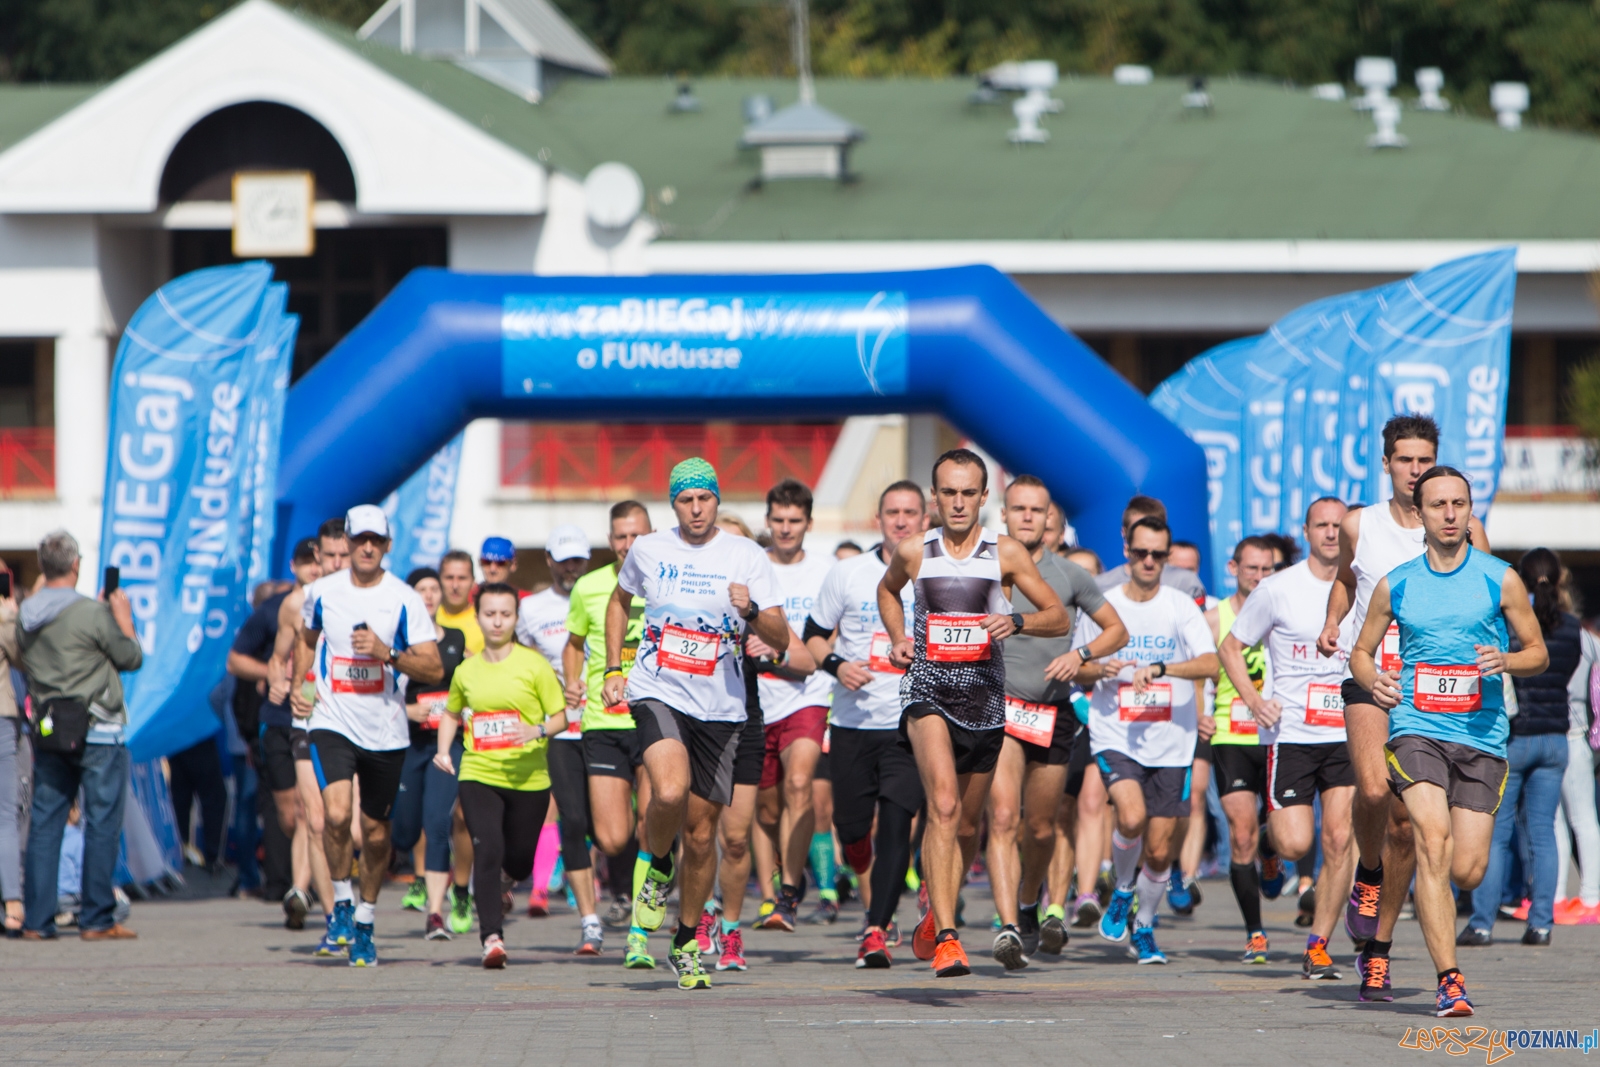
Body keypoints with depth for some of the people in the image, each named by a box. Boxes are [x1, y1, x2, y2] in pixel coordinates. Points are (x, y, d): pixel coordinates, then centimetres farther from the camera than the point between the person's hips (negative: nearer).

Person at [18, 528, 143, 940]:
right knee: (102, 824, 0)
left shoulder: (25, 616, 5)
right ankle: (96, 919, -1)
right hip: (96, 730, -6)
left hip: (48, 731, 6)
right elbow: (132, 658, -5)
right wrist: (122, 617, 13)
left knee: (44, 823, 8)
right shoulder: (90, 614, -14)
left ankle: (36, 919, 6)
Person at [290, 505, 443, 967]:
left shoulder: (404, 600, -4)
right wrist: (298, 683, 9)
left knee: (376, 832, 8)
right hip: (332, 723, 0)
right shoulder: (321, 592, 2)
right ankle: (342, 902, -2)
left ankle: (365, 923, 28)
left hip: (386, 732, 0)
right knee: (336, 813, -23)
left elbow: (434, 669, -7)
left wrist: (387, 653, -21)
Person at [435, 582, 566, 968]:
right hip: (478, 775, 1)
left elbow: (560, 717, 0)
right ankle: (492, 936, -18)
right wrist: (443, 750, 8)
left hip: (528, 777, -1)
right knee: (488, 852, -18)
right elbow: (451, 713, 25)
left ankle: (503, 883, 46)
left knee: (519, 863, 8)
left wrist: (539, 730, -21)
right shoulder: (466, 671, 7)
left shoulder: (533, 665, -2)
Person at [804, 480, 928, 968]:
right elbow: (814, 635, 11)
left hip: (911, 725, -2)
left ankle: (877, 932, -14)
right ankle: (876, 911, 31)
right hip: (852, 723, 2)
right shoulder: (848, 574, 5)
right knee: (852, 827, 6)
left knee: (895, 824, -16)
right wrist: (836, 665, -8)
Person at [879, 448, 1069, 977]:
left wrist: (1016, 621, -17)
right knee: (943, 805, -23)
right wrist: (898, 637, 7)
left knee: (967, 823, 14)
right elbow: (887, 590, 25)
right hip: (928, 690, -2)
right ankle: (946, 937, -29)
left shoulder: (1006, 553, -1)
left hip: (984, 695, 2)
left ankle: (934, 916, 40)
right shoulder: (913, 552, 2)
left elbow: (1059, 618, 3)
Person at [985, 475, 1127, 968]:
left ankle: (1029, 905, 40)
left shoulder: (1071, 576, 6)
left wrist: (1080, 655, -5)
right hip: (999, 706, -2)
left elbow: (1117, 629, 13)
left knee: (1040, 828, 11)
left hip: (1054, 714, 2)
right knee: (1003, 818, -18)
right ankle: (1009, 929, -27)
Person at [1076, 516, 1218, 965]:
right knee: (1131, 816, -27)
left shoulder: (1182, 607, 0)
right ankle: (1122, 890, 2)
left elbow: (1210, 664, -12)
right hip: (1114, 737, -1)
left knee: (1159, 851, 2)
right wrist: (1100, 670, -9)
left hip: (1170, 743, 1)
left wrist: (1158, 668, -26)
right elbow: (1077, 668, 15)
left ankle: (1144, 927, 27)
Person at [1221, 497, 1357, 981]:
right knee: (1295, 844, -10)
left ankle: (1318, 945, 2)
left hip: (1347, 735, 2)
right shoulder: (1278, 589, -1)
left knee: (1338, 840, -9)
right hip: (1290, 734, -2)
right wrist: (1253, 699, -8)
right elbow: (1231, 648, 7)